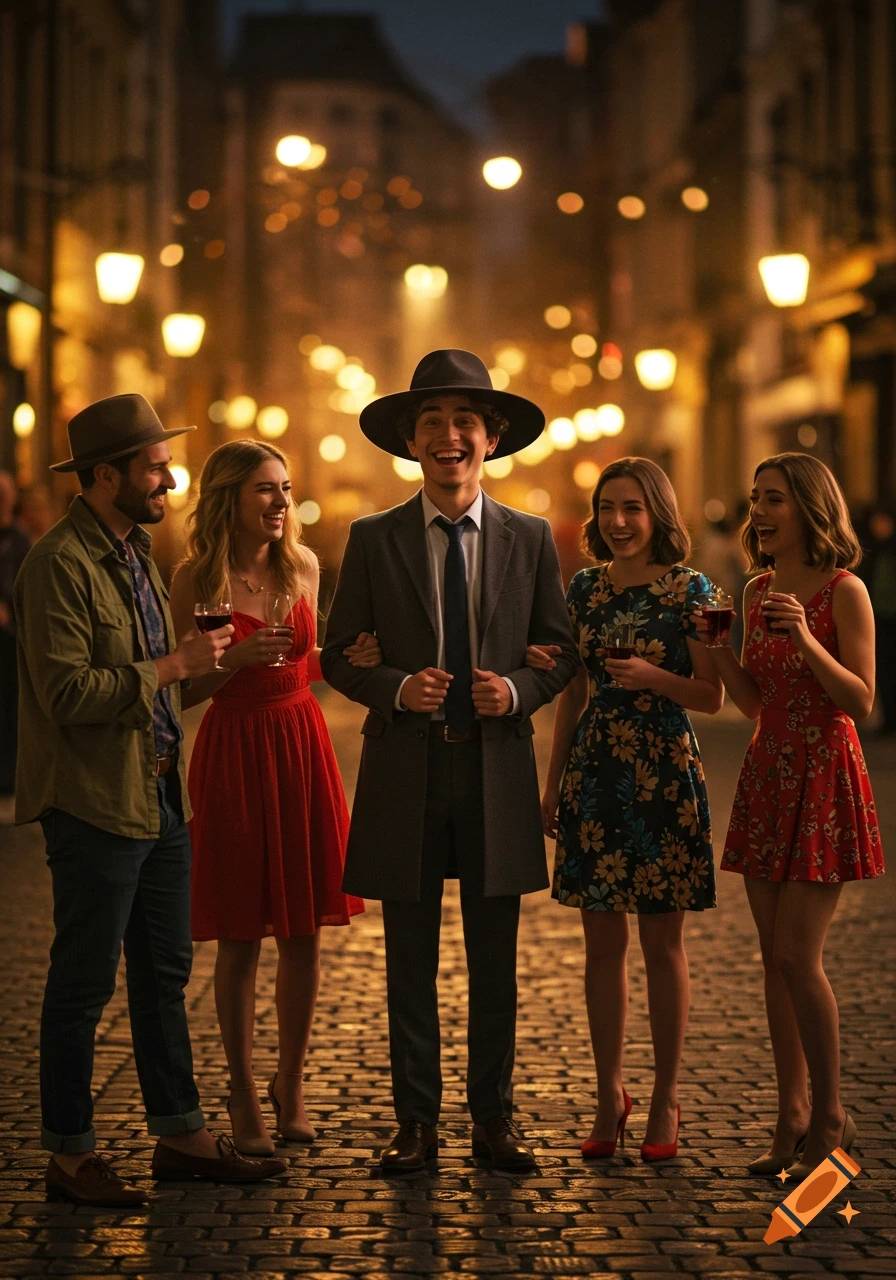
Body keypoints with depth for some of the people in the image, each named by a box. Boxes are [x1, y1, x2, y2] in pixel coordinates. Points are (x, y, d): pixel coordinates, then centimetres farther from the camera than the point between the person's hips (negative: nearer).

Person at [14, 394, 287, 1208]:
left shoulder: (137, 550, 14)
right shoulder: (59, 565, -16)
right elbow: (65, 693, -23)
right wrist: (171, 667, -19)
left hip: (160, 795, 9)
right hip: (96, 804, -9)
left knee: (165, 972, 15)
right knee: (85, 984, 1)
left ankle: (180, 1136, 25)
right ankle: (71, 1156, 11)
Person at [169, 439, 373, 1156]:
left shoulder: (303, 564, 5)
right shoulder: (197, 579, -8)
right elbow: (183, 691, -4)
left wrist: (350, 658, -2)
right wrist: (237, 659, -20)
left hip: (302, 746, 4)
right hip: (233, 754, -4)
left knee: (304, 932, 7)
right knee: (240, 939, 3)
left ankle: (292, 1085, 23)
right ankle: (244, 1095, 17)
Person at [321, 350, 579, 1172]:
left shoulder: (531, 540, 6)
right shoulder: (374, 540, 3)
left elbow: (561, 651, 9)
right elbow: (339, 654, 4)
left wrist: (518, 691, -11)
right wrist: (396, 688, -14)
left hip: (497, 772, 1)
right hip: (405, 773, -1)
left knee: (495, 963, 7)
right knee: (411, 964, 6)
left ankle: (493, 1117, 18)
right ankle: (416, 1120, 15)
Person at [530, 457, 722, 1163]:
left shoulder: (690, 589, -4)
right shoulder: (585, 587, 9)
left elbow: (712, 696, -4)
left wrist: (653, 677, -21)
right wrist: (553, 784, 13)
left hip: (664, 776, -4)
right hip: (595, 776, 4)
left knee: (662, 943, 2)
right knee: (603, 942, 7)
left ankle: (665, 1098, 12)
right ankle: (610, 1093, 16)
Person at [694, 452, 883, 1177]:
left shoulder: (844, 591, -9)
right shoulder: (759, 591, 11)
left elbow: (861, 701, -12)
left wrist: (805, 637, -23)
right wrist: (716, 647, -1)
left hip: (823, 778, -7)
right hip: (767, 775, 7)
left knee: (798, 956, -10)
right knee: (775, 957, 7)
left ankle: (831, 1117, 5)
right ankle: (793, 1119, 14)